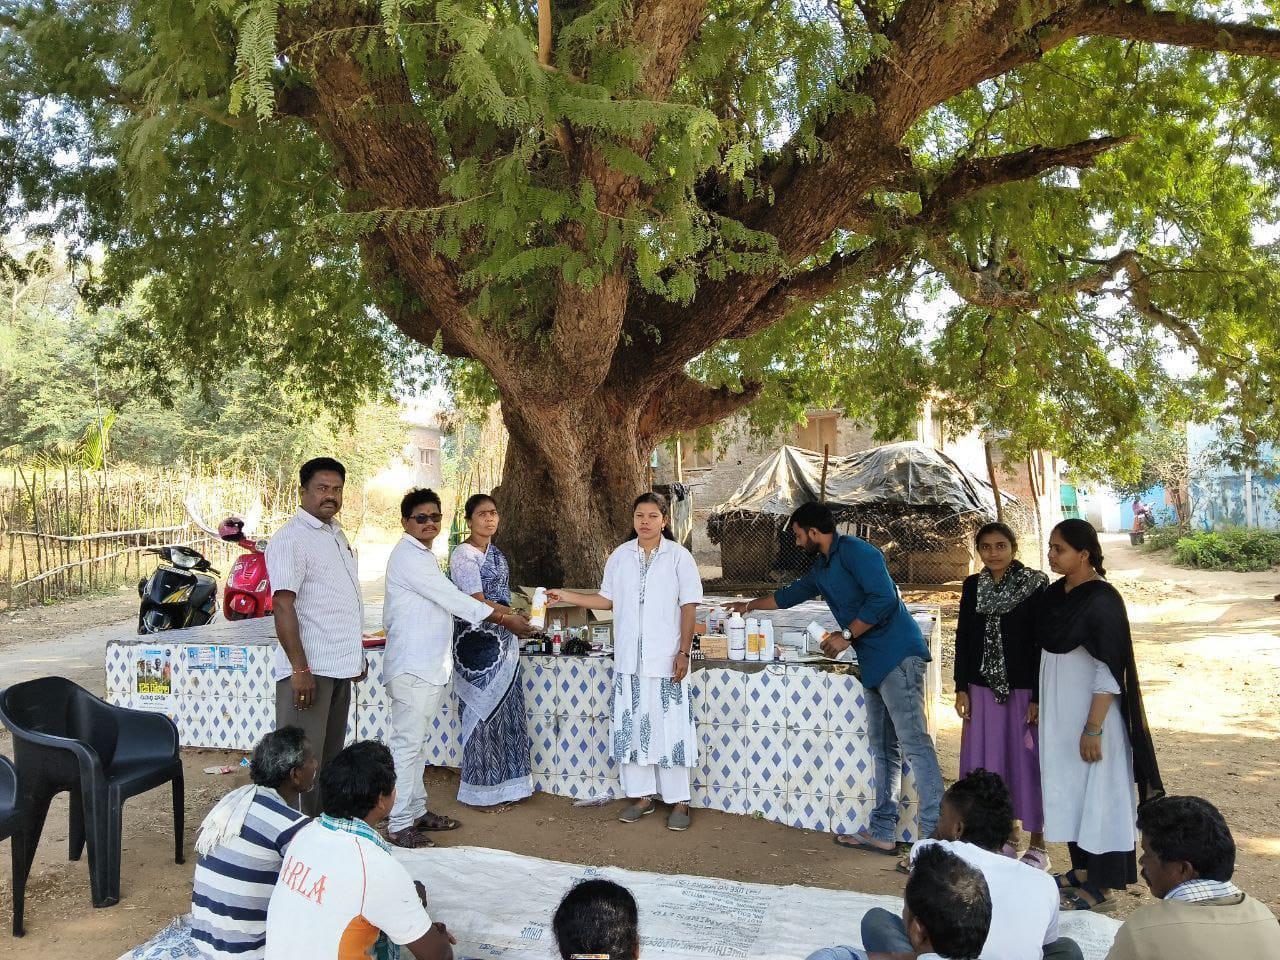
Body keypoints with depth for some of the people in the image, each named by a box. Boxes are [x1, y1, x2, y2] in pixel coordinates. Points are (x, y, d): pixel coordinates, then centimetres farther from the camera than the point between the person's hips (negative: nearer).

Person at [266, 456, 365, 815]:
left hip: (340, 666, 9)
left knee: (330, 757, 16)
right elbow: (283, 604, -19)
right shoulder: (290, 539, -12)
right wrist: (300, 669, -24)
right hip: (308, 669, -9)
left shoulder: (336, 534, 15)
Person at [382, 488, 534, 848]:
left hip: (429, 666, 10)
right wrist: (503, 616, -11)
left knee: (415, 742, 16)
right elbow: (451, 598, -16)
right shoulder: (407, 556, -14)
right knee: (407, 744, -5)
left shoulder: (425, 556, 18)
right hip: (412, 666, -10)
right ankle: (399, 825, 1)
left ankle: (416, 811, 25)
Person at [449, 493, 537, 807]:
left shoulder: (496, 553, 14)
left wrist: (516, 616, 3)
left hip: (503, 641, 8)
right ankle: (480, 790, 10)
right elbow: (478, 602, -19)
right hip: (477, 641, -8)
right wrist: (511, 618, -30)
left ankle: (502, 785, 21)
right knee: (483, 711, -2)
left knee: (505, 710, 11)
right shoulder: (464, 555, -11)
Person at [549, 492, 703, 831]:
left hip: (666, 659, -4)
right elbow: (607, 600, 13)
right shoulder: (620, 556, 8)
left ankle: (679, 801, 9)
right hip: (629, 659, 4)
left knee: (670, 727, -2)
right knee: (631, 725, 7)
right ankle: (642, 795, 20)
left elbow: (689, 608, -3)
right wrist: (566, 596, 4)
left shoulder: (679, 557, -2)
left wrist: (684, 653, -9)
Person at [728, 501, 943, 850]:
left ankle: (934, 834, -12)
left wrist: (846, 635, -15)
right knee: (884, 749, 8)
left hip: (897, 657, -10)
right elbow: (790, 595, 38)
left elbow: (884, 598, -20)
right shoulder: (821, 568, 20)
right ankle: (883, 832, 11)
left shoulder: (854, 551, -10)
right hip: (875, 663, 10)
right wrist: (750, 605, 47)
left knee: (914, 743, -12)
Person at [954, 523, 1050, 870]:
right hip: (982, 689, 4)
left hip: (1023, 689, -4)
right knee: (986, 764, 9)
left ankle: (1037, 844, 18)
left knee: (1026, 763, 4)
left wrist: (1038, 696, -11)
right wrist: (961, 688, 5)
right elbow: (963, 638, 9)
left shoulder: (1035, 585, -7)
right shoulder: (973, 586, 6)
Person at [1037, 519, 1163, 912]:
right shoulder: (1056, 593, 5)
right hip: (1059, 712, 8)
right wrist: (1040, 707, 16)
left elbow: (1109, 672, -19)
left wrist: (1093, 729, -20)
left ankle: (1100, 887, 13)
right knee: (1068, 789, 16)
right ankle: (1081, 869, 30)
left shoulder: (1102, 600, -19)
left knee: (1095, 791, 2)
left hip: (1089, 713, -8)